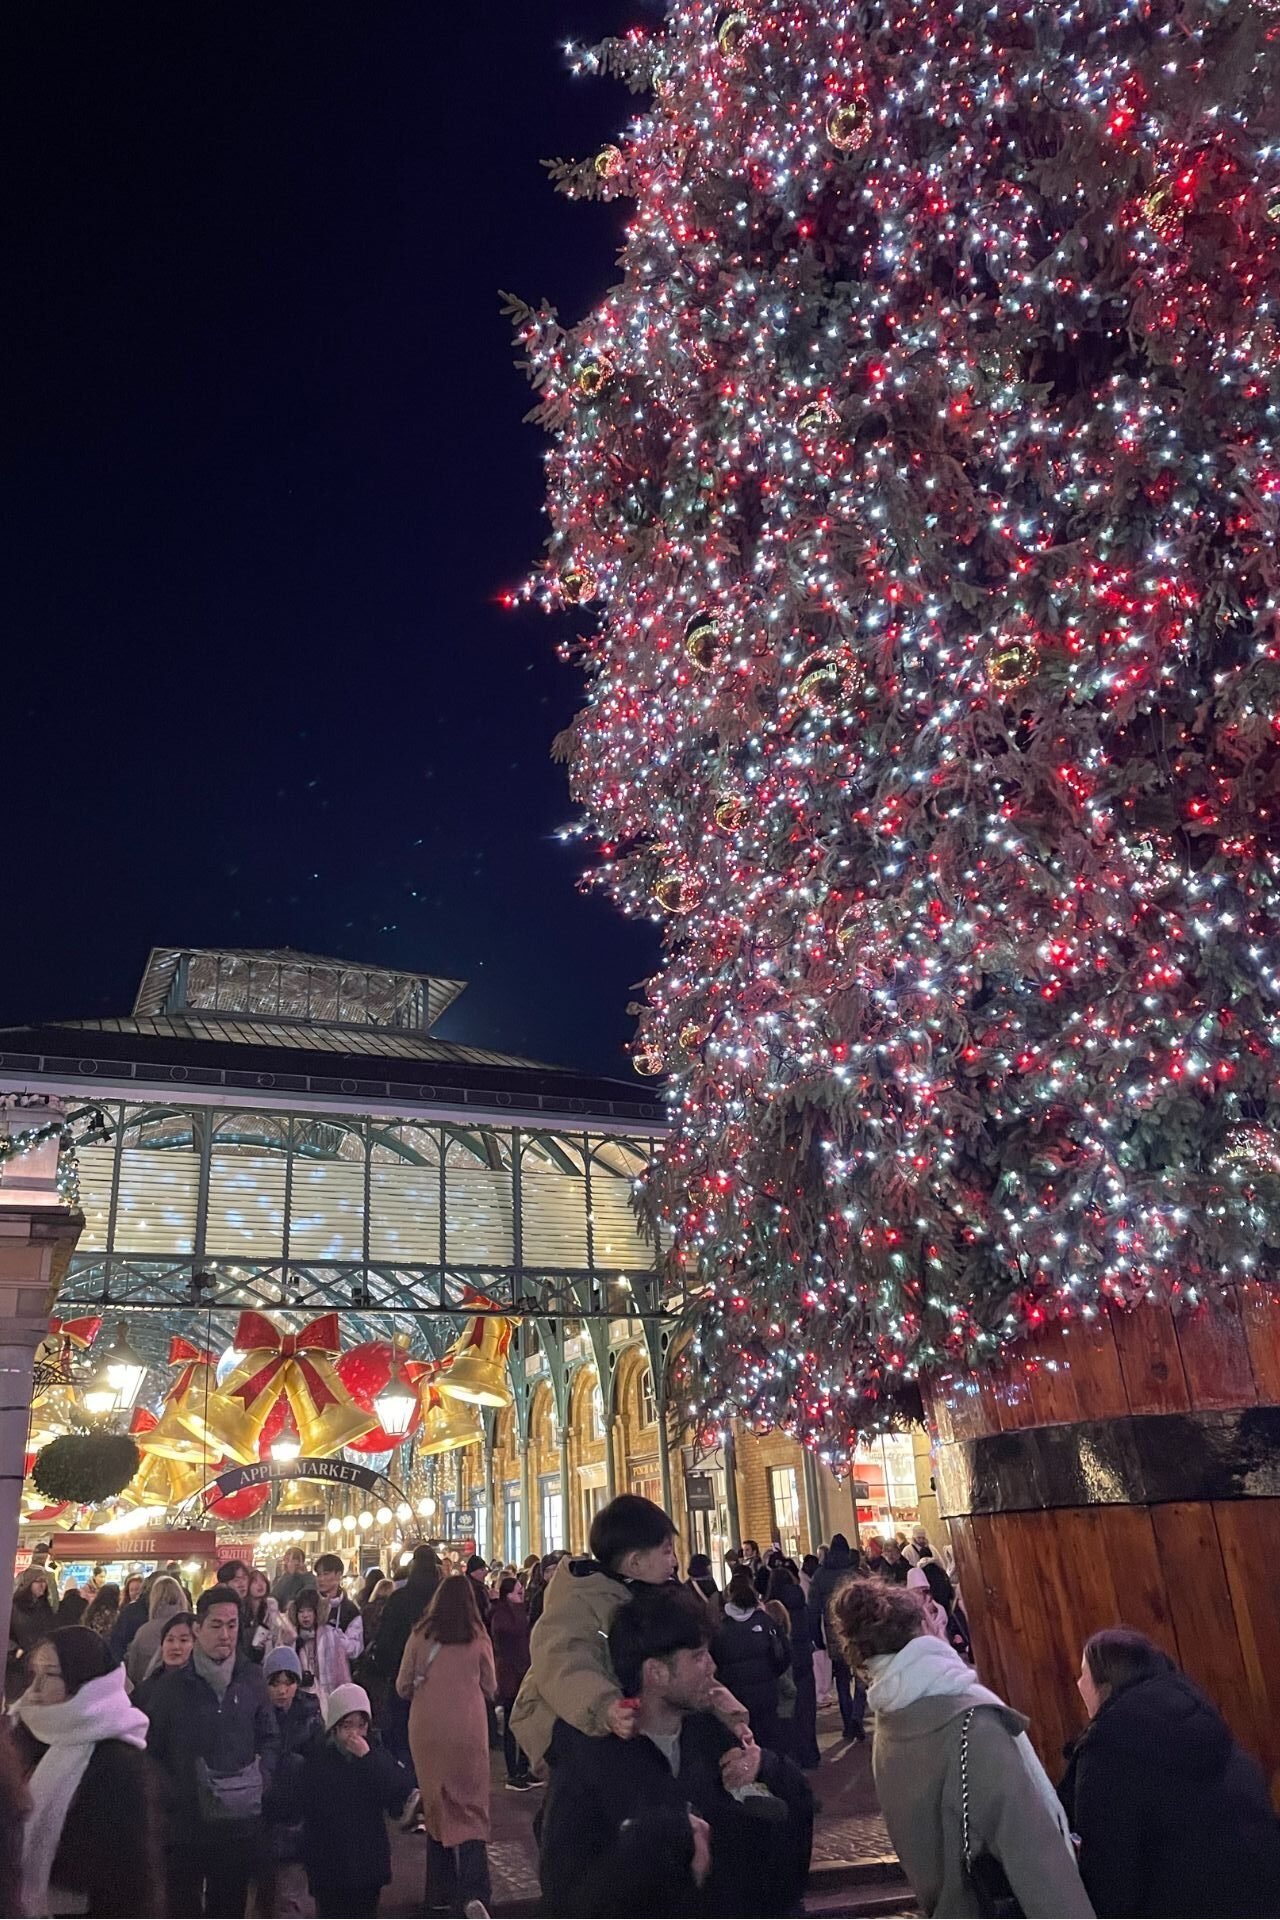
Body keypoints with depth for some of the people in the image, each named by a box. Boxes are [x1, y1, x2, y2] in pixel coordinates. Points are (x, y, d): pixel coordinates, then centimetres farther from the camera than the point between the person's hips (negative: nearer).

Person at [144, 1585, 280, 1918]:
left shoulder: (252, 1679, 1)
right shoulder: (172, 1684, -7)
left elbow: (269, 1738, 11)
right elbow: (149, 1750, -2)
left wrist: (262, 1778, -5)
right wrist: (173, 1792, -13)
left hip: (241, 1823, 2)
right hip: (185, 1824, -2)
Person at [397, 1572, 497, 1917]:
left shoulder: (420, 1635, -2)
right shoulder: (478, 1638, -3)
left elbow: (403, 1687, 4)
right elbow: (490, 1688, 8)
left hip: (426, 1729, 1)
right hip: (468, 1729, -1)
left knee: (436, 1806, 16)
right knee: (471, 1809, 3)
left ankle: (441, 1890, 22)